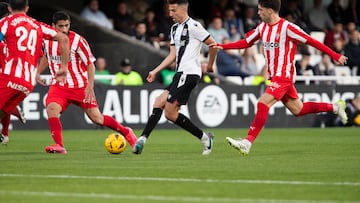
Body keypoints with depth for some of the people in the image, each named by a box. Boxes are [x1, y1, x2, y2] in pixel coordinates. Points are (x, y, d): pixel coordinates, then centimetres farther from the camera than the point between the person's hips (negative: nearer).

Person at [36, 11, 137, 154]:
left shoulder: (77, 40, -14)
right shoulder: (47, 39, 0)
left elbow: (90, 64, -8)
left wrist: (90, 87, -16)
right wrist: (38, 73, 11)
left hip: (80, 86, -3)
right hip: (58, 86, 3)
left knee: (96, 118, -2)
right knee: (51, 108, -26)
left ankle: (125, 132, 20)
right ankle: (59, 146, -25)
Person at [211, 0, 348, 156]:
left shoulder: (287, 28, -14)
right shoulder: (262, 28, 9)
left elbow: (311, 41, -11)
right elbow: (246, 42, 18)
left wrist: (335, 56, -9)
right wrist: (222, 46, 7)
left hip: (284, 76, -8)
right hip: (275, 77, 8)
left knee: (263, 104, -19)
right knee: (297, 110, 15)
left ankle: (248, 142, -21)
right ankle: (334, 107, 32)